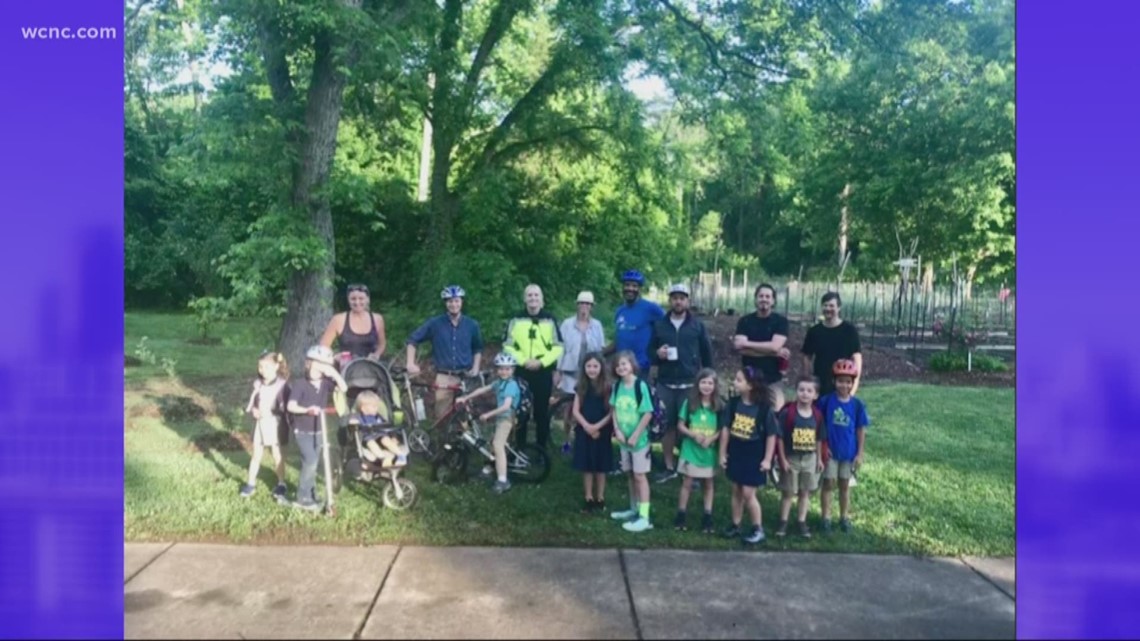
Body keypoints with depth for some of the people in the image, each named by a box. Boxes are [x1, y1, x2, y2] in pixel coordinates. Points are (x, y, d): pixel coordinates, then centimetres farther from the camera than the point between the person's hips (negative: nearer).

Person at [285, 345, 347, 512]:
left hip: (318, 431, 5)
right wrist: (307, 410, -39)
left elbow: (344, 388, -14)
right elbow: (291, 406, -23)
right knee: (310, 462, -16)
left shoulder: (326, 383, -2)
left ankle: (310, 496, 26)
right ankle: (303, 498, -4)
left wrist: (334, 372, -20)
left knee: (313, 464, 13)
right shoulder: (300, 385, -15)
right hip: (302, 431, -5)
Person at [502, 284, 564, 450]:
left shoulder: (550, 320, 2)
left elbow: (558, 347, 1)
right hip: (521, 371, 0)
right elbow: (508, 346, 1)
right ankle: (519, 449, 16)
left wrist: (541, 362, -12)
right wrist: (524, 361, -12)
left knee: (542, 412, 5)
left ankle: (542, 449, 15)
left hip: (543, 371, 0)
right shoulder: (516, 320, 2)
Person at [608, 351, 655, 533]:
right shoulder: (617, 386, 0)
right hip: (623, 438, 6)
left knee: (640, 476, -3)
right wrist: (617, 431, -6)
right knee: (630, 475, 16)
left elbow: (648, 413, -17)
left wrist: (635, 436, -16)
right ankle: (634, 510, 30)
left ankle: (644, 517, -1)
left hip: (639, 439, -6)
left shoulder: (641, 385, -17)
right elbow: (614, 409, 7)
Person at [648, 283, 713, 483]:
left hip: (690, 385, -2)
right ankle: (669, 467, 18)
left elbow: (707, 353, 7)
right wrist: (657, 354, -10)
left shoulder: (697, 325, 4)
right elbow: (650, 351, 12)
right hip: (665, 384, 2)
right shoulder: (659, 325, 8)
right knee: (667, 425, 6)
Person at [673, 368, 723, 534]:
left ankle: (707, 518, 21)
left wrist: (711, 439, -19)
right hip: (691, 449, -1)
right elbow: (680, 426, -3)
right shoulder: (689, 403, -6)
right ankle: (680, 516, 15)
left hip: (710, 451, 1)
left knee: (709, 484, 12)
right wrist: (694, 435, -19)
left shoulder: (719, 406, -6)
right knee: (687, 483, 6)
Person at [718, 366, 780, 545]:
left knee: (748, 493, -1)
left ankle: (758, 529, 16)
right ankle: (735, 525, 28)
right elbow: (726, 429, 3)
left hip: (754, 456, -4)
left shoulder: (764, 408, -16)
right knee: (736, 491, 15)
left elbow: (771, 435, -9)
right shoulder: (733, 403, -4)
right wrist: (722, 453, 5)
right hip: (735, 453, 4)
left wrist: (767, 459, -9)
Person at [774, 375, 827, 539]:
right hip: (791, 458, -3)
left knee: (805, 493, 13)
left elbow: (819, 439, 5)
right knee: (788, 493, 7)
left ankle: (802, 523, 24)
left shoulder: (817, 415, -4)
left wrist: (819, 459, 8)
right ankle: (783, 523, 20)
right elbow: (780, 438, -12)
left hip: (809, 459, 3)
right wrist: (783, 459, -12)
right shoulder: (787, 413, -16)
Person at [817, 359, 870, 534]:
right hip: (830, 450, -1)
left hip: (849, 452, 2)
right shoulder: (826, 401, -11)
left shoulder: (857, 404, -7)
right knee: (829, 483, 7)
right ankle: (826, 517, 16)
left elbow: (861, 430, -1)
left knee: (845, 485, 14)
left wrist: (860, 453, -1)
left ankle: (845, 517, 26)